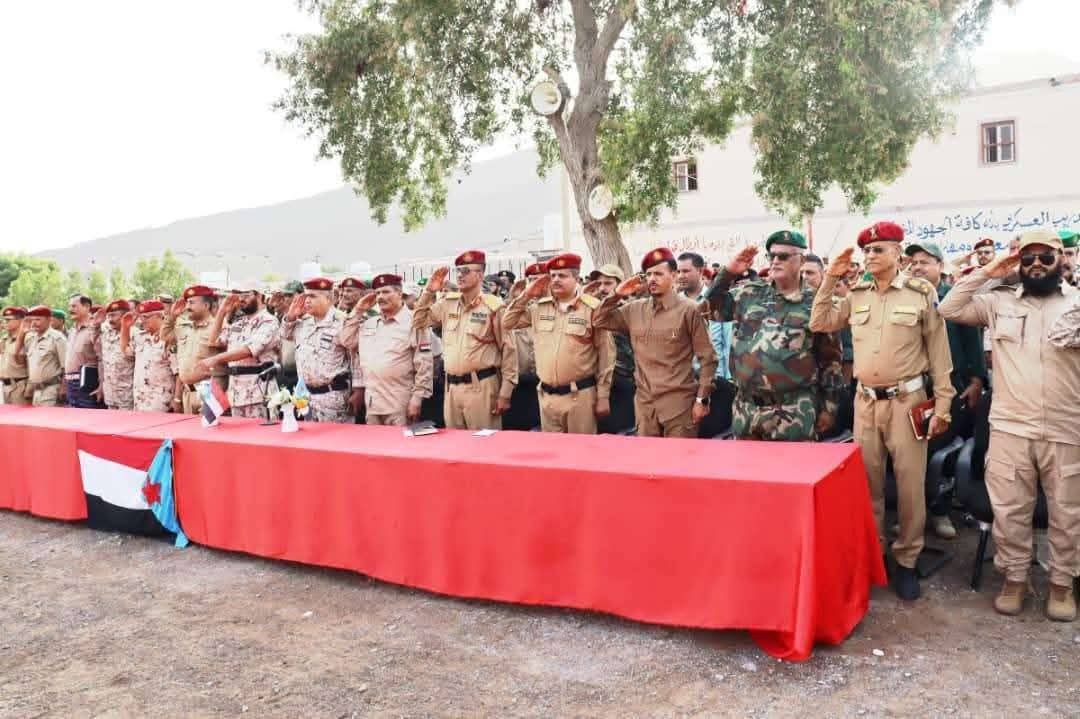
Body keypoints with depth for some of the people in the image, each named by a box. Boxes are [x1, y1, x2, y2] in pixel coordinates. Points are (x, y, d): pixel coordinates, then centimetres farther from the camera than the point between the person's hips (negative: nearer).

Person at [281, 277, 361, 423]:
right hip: (306, 394, 7)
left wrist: (357, 391, -14)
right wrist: (290, 316, 8)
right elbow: (285, 335, 28)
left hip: (334, 395, -7)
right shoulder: (303, 321, 10)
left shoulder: (342, 321, -12)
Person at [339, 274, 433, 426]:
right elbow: (347, 342, 17)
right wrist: (358, 312, 10)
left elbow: (424, 364, -11)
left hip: (399, 404, -6)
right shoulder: (369, 323, 15)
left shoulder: (414, 322, -7)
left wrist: (418, 398, -15)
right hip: (372, 402, 7)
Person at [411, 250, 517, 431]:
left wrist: (505, 393, -10)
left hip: (481, 387, -6)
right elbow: (419, 322, 19)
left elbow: (508, 350, -8)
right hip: (451, 387, 6)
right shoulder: (447, 303, 10)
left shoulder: (493, 307, -8)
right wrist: (428, 292, 6)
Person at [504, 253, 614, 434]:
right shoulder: (539, 306, 7)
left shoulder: (592, 308, -7)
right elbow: (509, 323, 15)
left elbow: (606, 354, -6)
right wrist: (526, 295, 2)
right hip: (546, 394, 5)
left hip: (580, 395, -4)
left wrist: (603, 396, -6)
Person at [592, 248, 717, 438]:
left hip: (679, 402, -4)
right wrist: (616, 295, 0)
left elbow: (707, 358, -5)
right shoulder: (635, 309, 7)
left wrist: (702, 399, -8)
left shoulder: (688, 310, -7)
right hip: (644, 402, 5)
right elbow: (598, 321, 13)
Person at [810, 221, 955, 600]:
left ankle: (906, 560, 15)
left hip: (907, 399, -4)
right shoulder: (856, 294, 7)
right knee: (868, 479, 11)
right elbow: (818, 324, 9)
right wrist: (830, 278, 2)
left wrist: (942, 405, -6)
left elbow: (939, 352, -3)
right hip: (865, 400, 4)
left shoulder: (922, 293, -5)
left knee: (909, 482, 2)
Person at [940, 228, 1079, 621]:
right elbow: (950, 309, 0)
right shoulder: (1000, 301, 5)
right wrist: (986, 273, -2)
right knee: (1010, 509, 8)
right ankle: (1014, 577, 24)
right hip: (1009, 428, 0)